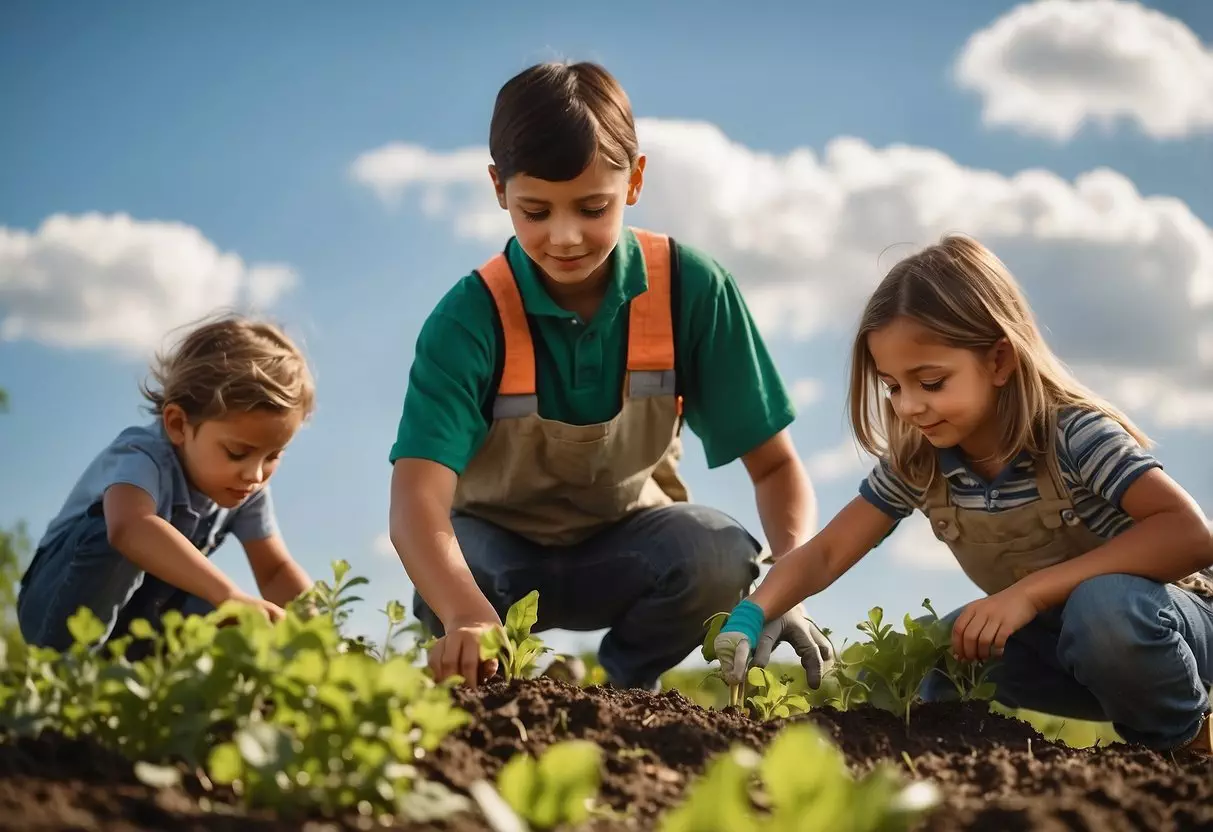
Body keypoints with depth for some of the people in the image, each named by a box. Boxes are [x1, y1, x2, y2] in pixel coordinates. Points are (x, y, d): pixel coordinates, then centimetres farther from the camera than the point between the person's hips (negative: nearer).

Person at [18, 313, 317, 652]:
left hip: (135, 630, 7)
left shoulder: (248, 487, -9)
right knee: (115, 539, -35)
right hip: (59, 605, -6)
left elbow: (276, 571, -2)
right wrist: (228, 594, -64)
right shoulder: (144, 456, -31)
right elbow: (128, 527, -53)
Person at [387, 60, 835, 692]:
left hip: (624, 547, 2)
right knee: (445, 595, -36)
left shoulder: (690, 290, -17)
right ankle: (489, 690, 0)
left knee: (722, 556, -31)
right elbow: (416, 497, -37)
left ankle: (622, 686, 0)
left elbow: (774, 463, -11)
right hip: (496, 544, -2)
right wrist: (467, 615, -58)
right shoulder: (469, 318, -24)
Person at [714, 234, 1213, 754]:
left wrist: (1029, 591, -41)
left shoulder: (1074, 434, -26)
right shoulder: (916, 464, -10)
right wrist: (748, 617, -29)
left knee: (1105, 606, -38)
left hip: (1167, 614, -6)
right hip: (1061, 631, 6)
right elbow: (825, 554, -8)